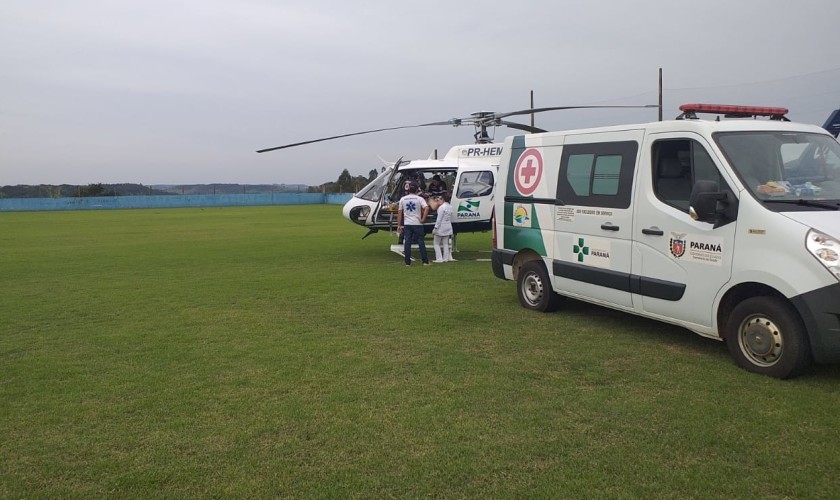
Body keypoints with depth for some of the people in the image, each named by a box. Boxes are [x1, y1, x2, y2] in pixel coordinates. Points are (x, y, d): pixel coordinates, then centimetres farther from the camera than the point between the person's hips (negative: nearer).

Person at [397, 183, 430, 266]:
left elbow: (399, 213, 5)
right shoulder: (419, 198, -3)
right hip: (417, 224, -2)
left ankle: (407, 262, 5)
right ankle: (425, 261, 5)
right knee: (421, 242, 4)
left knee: (407, 242, 4)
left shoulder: (402, 199, 5)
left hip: (407, 224, 2)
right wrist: (423, 219, -13)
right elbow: (426, 208, -20)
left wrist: (399, 225, 8)